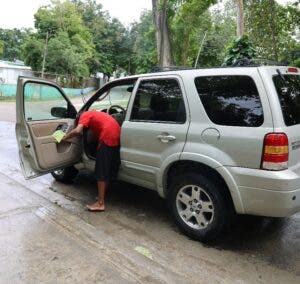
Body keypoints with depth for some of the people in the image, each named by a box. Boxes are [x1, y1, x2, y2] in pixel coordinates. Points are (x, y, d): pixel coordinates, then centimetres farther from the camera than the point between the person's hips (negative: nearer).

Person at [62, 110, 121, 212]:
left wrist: (65, 138, 2)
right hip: (117, 135, 9)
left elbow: (77, 131, -11)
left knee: (101, 171, -2)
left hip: (108, 137, -9)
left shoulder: (85, 115, 7)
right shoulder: (95, 115, 33)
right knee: (110, 168, 18)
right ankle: (102, 195, 31)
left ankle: (100, 203, 1)